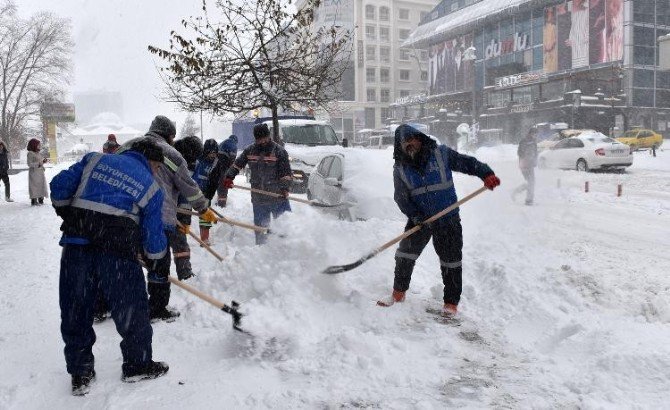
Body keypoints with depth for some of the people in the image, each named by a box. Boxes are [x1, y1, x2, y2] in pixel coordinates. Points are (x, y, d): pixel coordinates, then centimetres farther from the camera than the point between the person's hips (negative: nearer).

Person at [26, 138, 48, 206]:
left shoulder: (39, 153, 13)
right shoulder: (30, 153, -11)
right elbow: (29, 164, -16)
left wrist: (44, 161, 3)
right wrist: (38, 164, -24)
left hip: (40, 172, 8)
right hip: (34, 173, -8)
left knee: (41, 185, 10)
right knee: (34, 186, -7)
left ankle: (41, 199, 19)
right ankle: (34, 200, -3)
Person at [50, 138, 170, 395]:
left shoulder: (95, 160, 16)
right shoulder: (151, 186, 8)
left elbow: (60, 186, 8)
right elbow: (154, 235, 7)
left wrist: (66, 213, 24)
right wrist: (156, 258, 26)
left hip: (75, 243, 4)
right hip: (118, 251, -3)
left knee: (75, 310, 15)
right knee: (132, 310, 13)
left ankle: (79, 372, 24)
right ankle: (138, 365, 27)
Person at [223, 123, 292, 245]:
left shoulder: (279, 151, -6)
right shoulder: (249, 150, 5)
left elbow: (286, 172, -9)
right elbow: (237, 164, 15)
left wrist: (285, 188, -22)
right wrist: (229, 177, 1)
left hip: (278, 197, -3)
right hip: (258, 198, 4)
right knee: (260, 226, 13)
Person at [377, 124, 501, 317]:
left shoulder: (440, 153, -5)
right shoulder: (400, 168, 0)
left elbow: (467, 163, -1)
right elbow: (401, 197, -4)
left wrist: (487, 174, -16)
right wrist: (415, 216, -19)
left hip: (448, 220, -2)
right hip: (420, 219, 2)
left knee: (451, 261, 4)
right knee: (405, 254, 3)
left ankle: (451, 302, 19)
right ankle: (399, 293, 23)